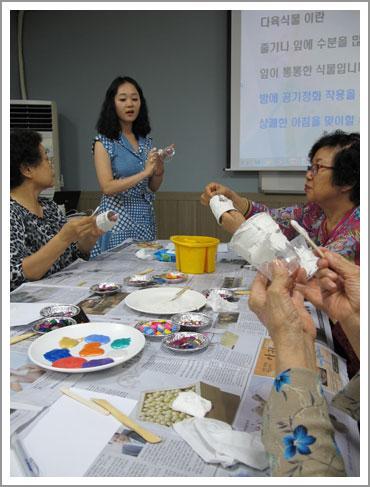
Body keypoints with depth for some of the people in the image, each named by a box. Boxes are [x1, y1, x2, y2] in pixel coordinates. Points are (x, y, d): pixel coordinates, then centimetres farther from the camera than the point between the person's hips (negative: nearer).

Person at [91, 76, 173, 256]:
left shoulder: (145, 141, 9)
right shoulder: (104, 142, -5)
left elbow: (153, 187, 13)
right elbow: (107, 187, -15)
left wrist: (159, 172, -7)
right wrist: (144, 173, -20)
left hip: (146, 218, 5)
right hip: (118, 220, -4)